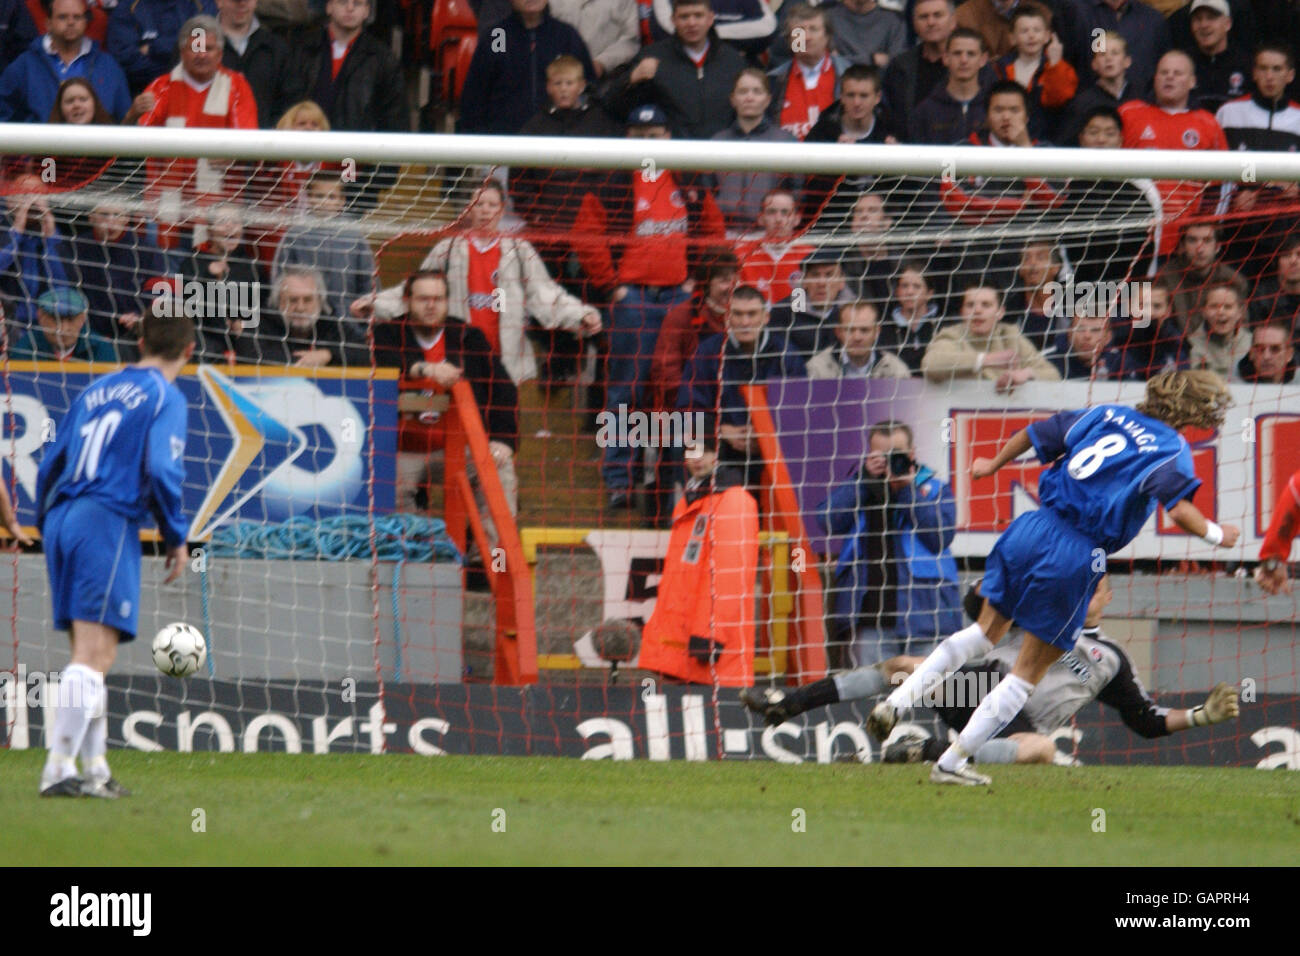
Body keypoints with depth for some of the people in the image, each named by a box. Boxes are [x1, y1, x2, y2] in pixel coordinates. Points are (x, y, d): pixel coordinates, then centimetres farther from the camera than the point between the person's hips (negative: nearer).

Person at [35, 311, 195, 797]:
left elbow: (49, 464, 19)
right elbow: (161, 470, -12)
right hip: (109, 521, -7)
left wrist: (47, 528, 26)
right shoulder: (166, 398, 0)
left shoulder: (96, 390, 20)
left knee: (92, 652, 14)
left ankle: (95, 769, 15)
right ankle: (59, 769, -21)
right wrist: (176, 538, -2)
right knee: (95, 652, -11)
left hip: (62, 520, 7)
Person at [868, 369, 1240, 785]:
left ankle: (897, 701, 17)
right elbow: (1179, 509, -20)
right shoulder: (1172, 449, -4)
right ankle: (952, 762, 8)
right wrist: (1214, 534, -1)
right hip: (1075, 557, -6)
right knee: (1029, 671, 8)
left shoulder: (1104, 415, 13)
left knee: (987, 631, 27)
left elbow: (1033, 435, 18)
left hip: (1031, 530, 6)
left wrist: (994, 464, 36)